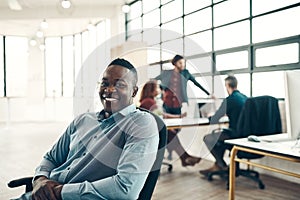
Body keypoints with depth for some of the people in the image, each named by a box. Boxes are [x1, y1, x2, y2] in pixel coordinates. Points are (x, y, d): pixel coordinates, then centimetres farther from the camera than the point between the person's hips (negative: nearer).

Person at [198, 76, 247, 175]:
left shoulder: (229, 100, -17)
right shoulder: (245, 98, 6)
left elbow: (214, 121, -13)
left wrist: (210, 117, 8)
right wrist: (225, 114, 32)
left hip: (235, 134, -9)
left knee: (207, 138, 9)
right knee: (220, 137, 31)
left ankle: (223, 166, 22)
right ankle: (217, 165, 33)